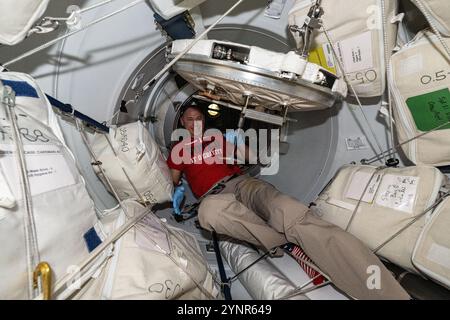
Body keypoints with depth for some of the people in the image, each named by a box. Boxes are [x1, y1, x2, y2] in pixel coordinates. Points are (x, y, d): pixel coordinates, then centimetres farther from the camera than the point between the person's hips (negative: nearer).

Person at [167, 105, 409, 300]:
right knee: (209, 210, -45)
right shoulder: (178, 149, 24)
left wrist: (237, 142, 10)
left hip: (242, 183, 1)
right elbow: (172, 180, 19)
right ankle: (287, 245, -30)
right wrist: (177, 190, -1)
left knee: (293, 215, -32)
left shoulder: (217, 137, 27)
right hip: (216, 196, -1)